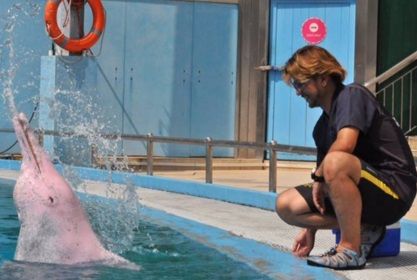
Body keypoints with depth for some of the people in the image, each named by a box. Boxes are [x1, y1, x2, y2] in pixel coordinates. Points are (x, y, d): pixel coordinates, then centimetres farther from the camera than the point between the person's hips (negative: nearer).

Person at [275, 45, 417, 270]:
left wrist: (318, 176, -12)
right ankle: (361, 231, -1)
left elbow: (345, 144, -27)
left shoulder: (353, 95, -10)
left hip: (394, 192, -9)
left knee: (335, 162, -37)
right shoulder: (322, 127, 15)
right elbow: (324, 173, 16)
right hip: (364, 194, 9)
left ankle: (351, 249, -23)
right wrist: (310, 229, 12)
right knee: (286, 205, -2)